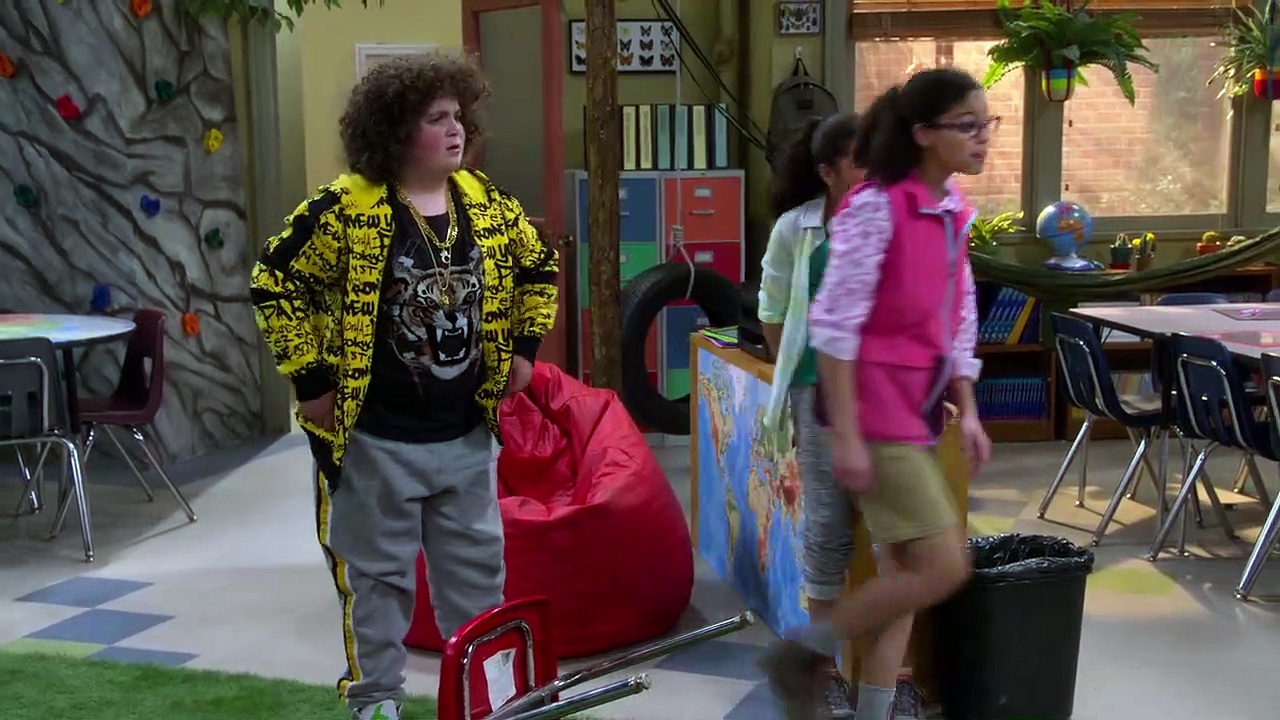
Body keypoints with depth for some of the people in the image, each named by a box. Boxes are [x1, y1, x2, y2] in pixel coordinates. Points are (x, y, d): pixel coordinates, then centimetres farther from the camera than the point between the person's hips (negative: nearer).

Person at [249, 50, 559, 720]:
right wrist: (311, 380, -11)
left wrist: (523, 349, 10)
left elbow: (539, 264, 17)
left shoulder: (485, 201, 2)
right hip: (376, 439, -5)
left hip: (466, 435, 5)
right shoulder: (344, 208, -14)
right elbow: (275, 283, -10)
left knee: (477, 566, 15)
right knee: (377, 574, 8)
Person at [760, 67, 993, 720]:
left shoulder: (953, 213, 9)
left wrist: (968, 412, 13)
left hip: (918, 410, 8)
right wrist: (846, 435, -20)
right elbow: (834, 325, -18)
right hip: (875, 409, -8)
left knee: (905, 571, 11)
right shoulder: (875, 207, -16)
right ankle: (801, 653, 10)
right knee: (944, 568, -7)